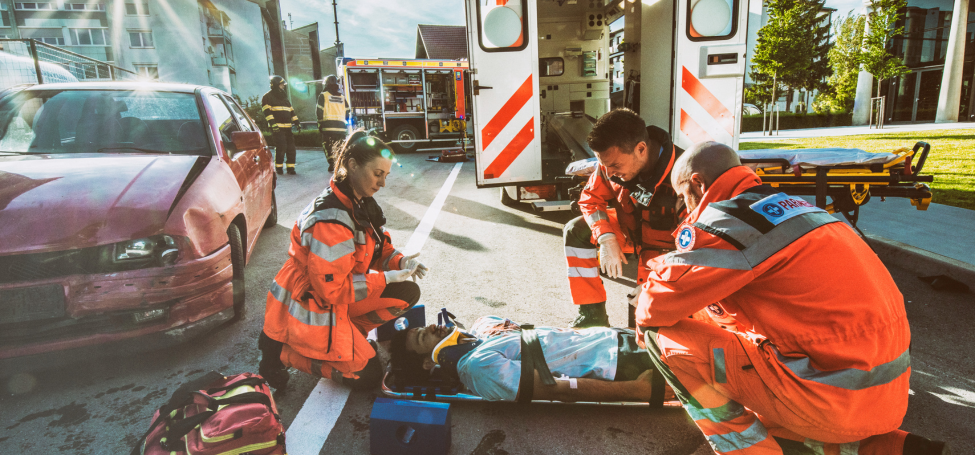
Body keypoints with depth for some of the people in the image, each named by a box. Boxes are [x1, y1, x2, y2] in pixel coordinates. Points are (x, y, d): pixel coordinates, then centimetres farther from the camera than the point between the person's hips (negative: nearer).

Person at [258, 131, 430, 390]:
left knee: (407, 294, -4)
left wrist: (400, 262, -12)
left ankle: (346, 333, 6)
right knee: (366, 375, -5)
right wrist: (386, 278, -22)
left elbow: (380, 249, 9)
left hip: (337, 295, 9)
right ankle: (281, 350, 4)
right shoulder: (330, 219, -29)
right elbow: (331, 289, -27)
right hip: (308, 308, -8)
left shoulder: (360, 203, 0)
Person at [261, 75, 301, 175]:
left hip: (288, 127, 7)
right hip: (277, 128, -7)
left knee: (291, 148, 2)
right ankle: (278, 168, 3)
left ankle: (291, 168, 9)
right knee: (280, 147, -11)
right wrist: (272, 123, -21)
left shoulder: (284, 97, 23)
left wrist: (296, 122, 16)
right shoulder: (268, 96, 0)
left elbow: (291, 111, 25)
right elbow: (267, 111, -10)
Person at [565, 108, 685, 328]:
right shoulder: (613, 160, -20)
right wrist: (607, 239, -23)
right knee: (575, 231, -11)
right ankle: (592, 314, -7)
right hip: (628, 227, 6)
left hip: (665, 243, -5)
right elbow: (591, 198, -8)